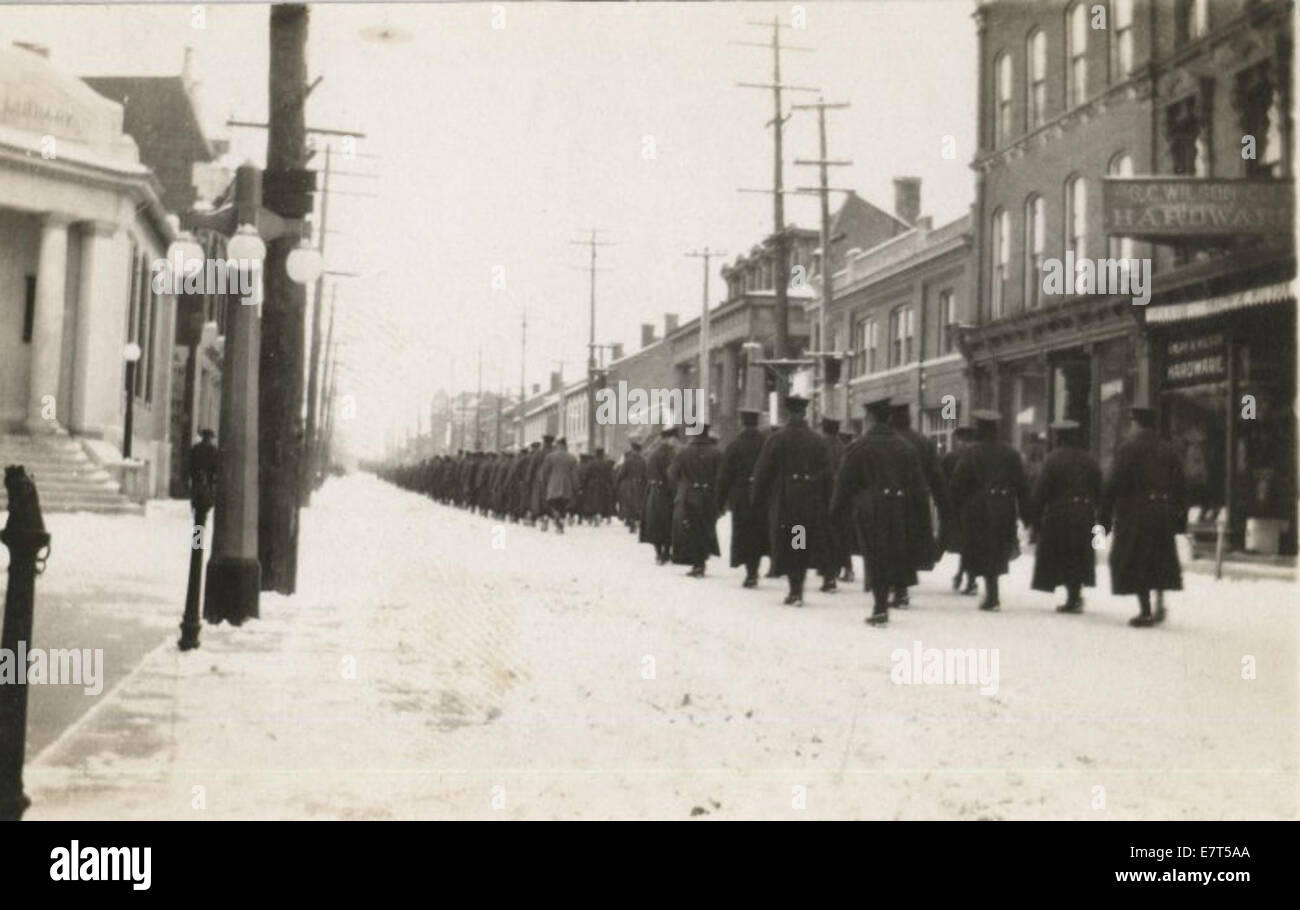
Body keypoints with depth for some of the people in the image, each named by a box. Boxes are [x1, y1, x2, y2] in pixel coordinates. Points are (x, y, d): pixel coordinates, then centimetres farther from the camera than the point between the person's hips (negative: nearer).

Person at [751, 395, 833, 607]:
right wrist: (826, 503, 7)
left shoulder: (775, 440, -6)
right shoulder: (819, 442, 2)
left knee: (786, 548, 4)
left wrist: (757, 498, 4)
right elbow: (827, 476, 2)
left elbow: (762, 472, -5)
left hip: (783, 504, -3)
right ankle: (797, 590, 18)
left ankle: (795, 590, -3)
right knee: (804, 547, 14)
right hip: (811, 503, 3)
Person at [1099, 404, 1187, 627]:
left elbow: (1114, 485, -12)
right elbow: (1180, 488, 10)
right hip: (1163, 515, 6)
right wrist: (1180, 519, 15)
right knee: (1160, 561, 18)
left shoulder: (1127, 448, -8)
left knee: (1135, 562, 1)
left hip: (1135, 513, -6)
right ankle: (1160, 606, 13)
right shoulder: (1168, 450, 10)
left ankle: (1145, 611, -2)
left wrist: (1105, 517, -8)